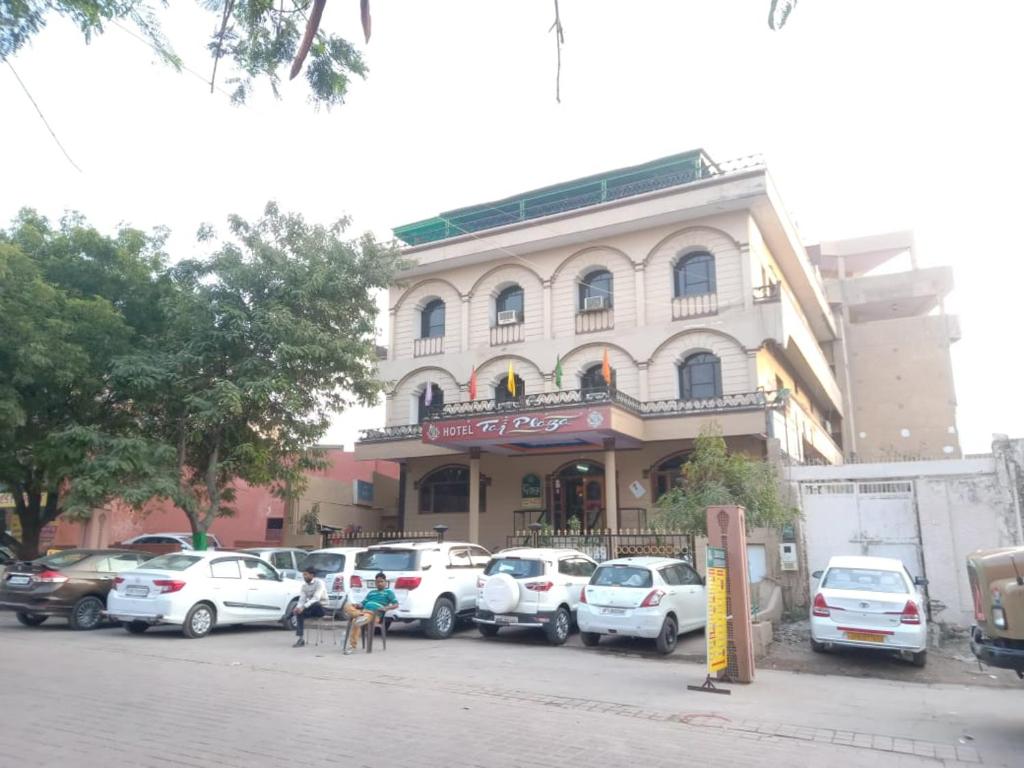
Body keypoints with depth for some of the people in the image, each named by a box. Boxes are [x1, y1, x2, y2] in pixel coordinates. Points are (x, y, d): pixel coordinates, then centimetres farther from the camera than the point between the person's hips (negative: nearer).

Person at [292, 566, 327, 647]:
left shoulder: (319, 583, -12)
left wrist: (303, 607, -35)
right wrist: (298, 607, -23)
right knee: (299, 613, -23)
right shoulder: (304, 586, 9)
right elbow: (302, 599, 0)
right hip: (311, 608, 6)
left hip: (321, 607, -6)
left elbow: (316, 598, -24)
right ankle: (301, 639, -22)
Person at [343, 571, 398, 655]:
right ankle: (360, 615, -39)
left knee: (356, 621, -32)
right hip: (364, 611, 6)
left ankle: (352, 645, -29)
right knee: (348, 606, -19)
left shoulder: (388, 592, 14)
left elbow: (396, 604, 3)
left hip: (374, 614, -6)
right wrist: (357, 605, 3)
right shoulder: (371, 592, 31)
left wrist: (386, 608, -14)